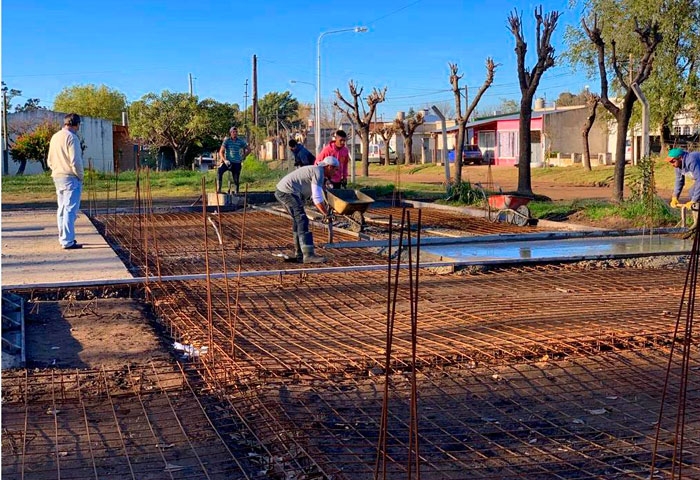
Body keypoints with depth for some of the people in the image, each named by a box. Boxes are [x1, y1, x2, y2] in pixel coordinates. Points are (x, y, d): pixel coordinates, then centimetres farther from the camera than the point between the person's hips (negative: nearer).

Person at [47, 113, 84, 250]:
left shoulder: (55, 137, 13)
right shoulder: (71, 137, -14)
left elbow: (49, 160, 17)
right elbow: (75, 161, -18)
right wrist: (80, 176, -6)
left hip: (57, 177, 9)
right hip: (70, 178, -9)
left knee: (62, 210, 15)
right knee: (70, 210, -7)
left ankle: (63, 238, 22)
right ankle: (68, 242, -9)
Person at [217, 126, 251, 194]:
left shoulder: (241, 141, 1)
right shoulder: (227, 140, -4)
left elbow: (248, 149, 13)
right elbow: (221, 152, -8)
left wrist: (242, 157, 7)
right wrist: (224, 160, -24)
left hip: (237, 163, 2)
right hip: (228, 162, -1)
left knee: (236, 180, 0)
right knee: (219, 171, -29)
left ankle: (237, 192, 21)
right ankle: (218, 189, -29)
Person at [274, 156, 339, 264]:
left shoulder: (315, 170, 22)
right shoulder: (318, 173, -11)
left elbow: (315, 196, 26)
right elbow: (317, 198, -15)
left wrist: (325, 211, 22)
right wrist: (326, 214, -6)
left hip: (281, 191, 11)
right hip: (288, 192, -11)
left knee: (297, 221, 18)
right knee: (302, 221, -13)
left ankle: (299, 254, 23)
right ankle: (308, 255, -18)